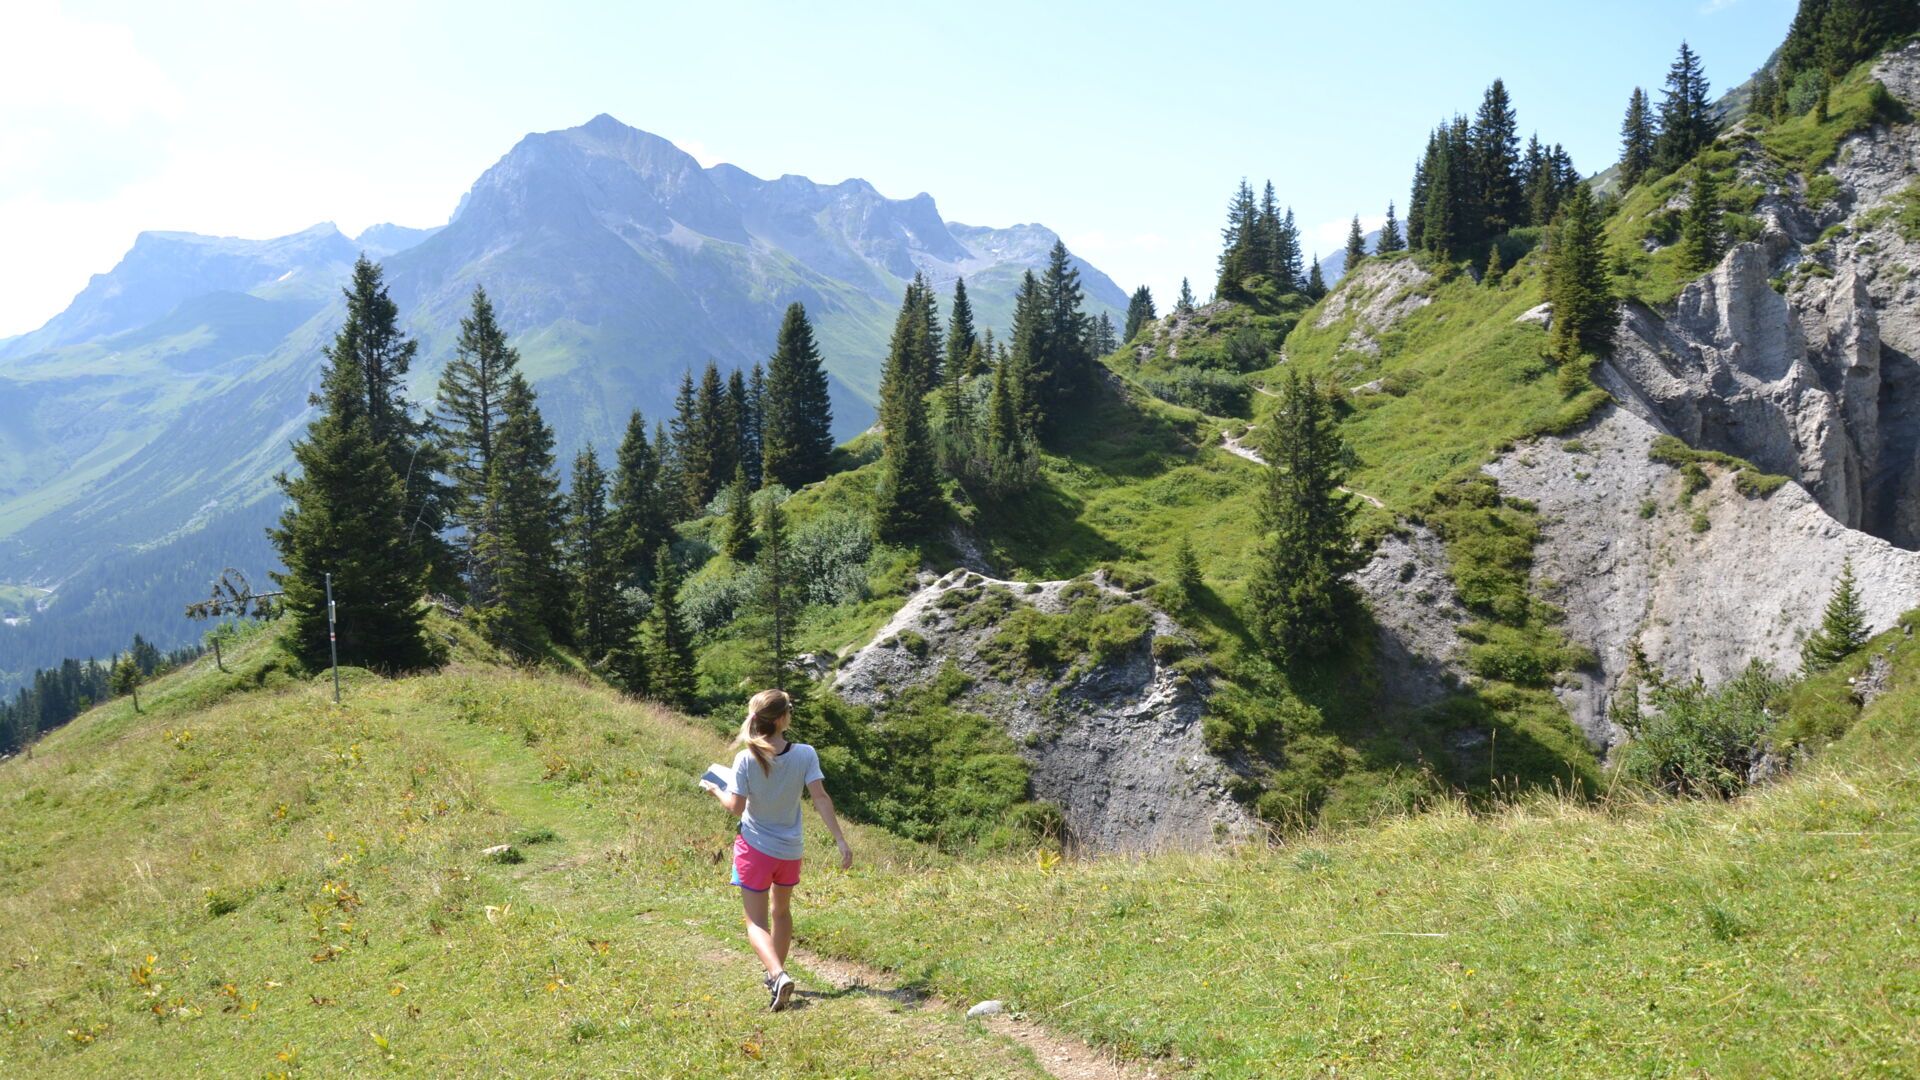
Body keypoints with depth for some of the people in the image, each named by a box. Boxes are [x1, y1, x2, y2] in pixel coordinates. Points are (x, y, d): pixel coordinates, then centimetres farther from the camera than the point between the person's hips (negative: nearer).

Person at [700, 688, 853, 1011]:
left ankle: (779, 975, -19)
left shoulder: (746, 759, -15)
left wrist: (715, 790, 8)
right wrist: (841, 841, -11)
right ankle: (776, 974, 36)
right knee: (781, 911, 26)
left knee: (756, 922, 4)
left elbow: (736, 807, -12)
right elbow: (820, 798, -15)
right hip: (790, 851, 2)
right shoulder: (805, 754, -12)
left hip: (754, 850, -2)